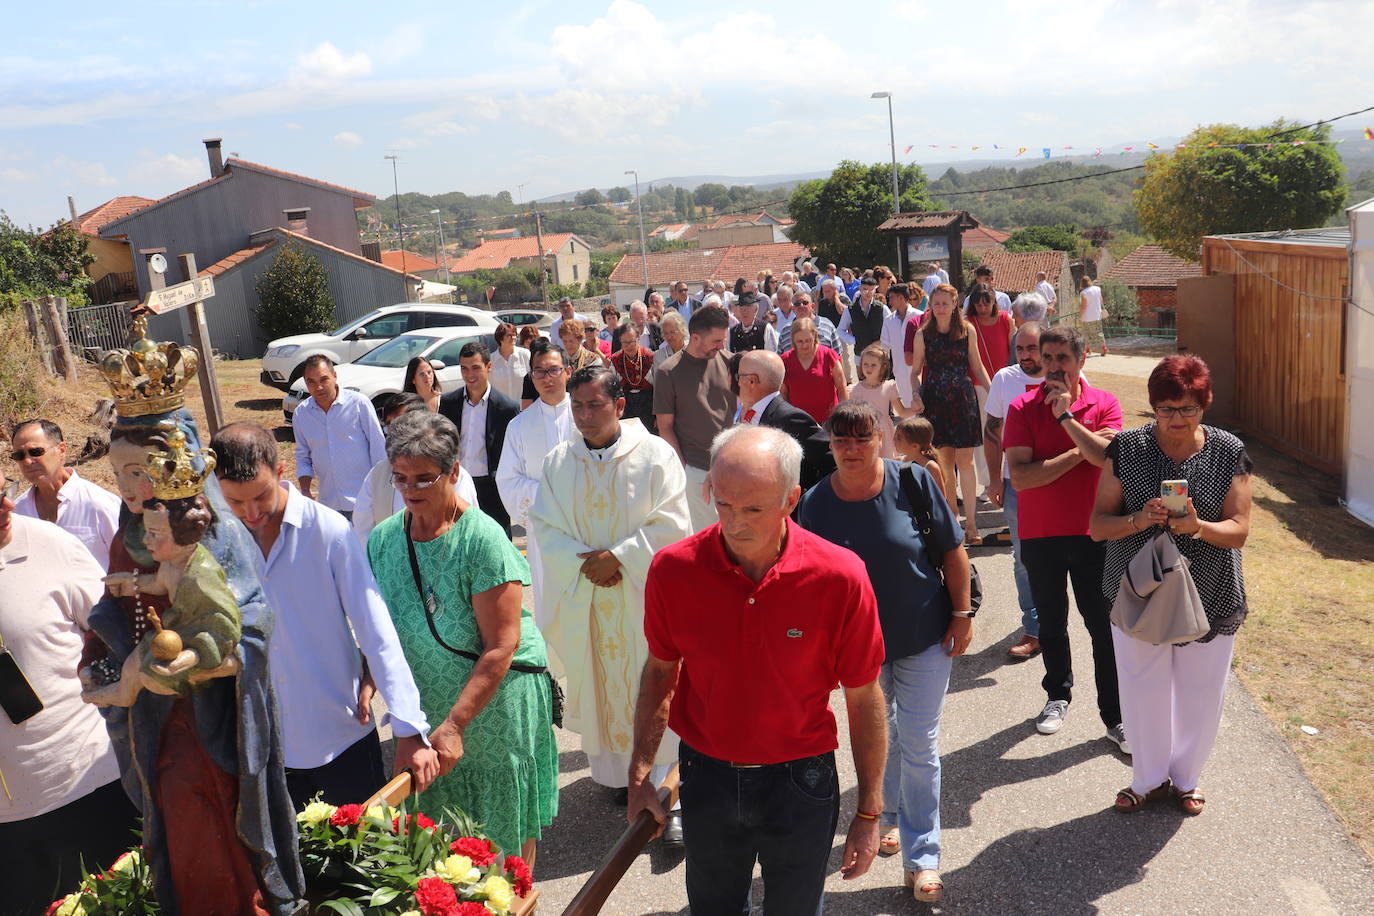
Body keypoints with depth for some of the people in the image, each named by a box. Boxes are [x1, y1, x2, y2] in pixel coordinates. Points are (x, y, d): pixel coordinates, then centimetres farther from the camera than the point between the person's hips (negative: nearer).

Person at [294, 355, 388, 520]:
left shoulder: (359, 404, -8)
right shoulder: (301, 414, 4)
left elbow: (378, 448, -4)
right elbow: (302, 457, 14)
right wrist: (305, 489, -1)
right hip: (329, 504, 4)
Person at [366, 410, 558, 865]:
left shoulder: (482, 540, -19)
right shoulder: (383, 539, -1)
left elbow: (501, 647, -21)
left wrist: (455, 725, -24)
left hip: (495, 706, -4)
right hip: (424, 706, 5)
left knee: (506, 830, 10)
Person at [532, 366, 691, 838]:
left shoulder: (655, 454, -5)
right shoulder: (558, 462, 5)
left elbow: (671, 523, -9)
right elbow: (546, 527, 4)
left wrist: (617, 557, -14)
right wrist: (585, 562, -12)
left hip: (644, 594, -3)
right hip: (583, 596, 3)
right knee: (597, 684, 9)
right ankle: (614, 773, 26)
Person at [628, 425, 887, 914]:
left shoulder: (840, 576, -20)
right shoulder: (673, 569, -15)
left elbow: (864, 699, -9)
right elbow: (660, 671, 1)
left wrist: (869, 813, -4)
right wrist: (640, 775, -2)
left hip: (799, 783, -1)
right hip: (706, 778, 2)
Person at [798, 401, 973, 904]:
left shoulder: (913, 481, -16)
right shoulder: (816, 502, -11)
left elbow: (952, 552, -7)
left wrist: (962, 614, -7)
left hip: (924, 637, -2)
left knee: (920, 746, 3)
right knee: (878, 737, 21)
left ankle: (922, 856, 16)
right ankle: (890, 814, 48)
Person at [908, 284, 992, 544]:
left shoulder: (967, 331, 4)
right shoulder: (922, 335, 3)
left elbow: (977, 366, 10)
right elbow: (915, 371, 8)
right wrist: (916, 395, -9)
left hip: (963, 399, -1)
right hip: (935, 401, 1)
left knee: (965, 460, -6)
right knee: (945, 460, 4)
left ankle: (970, 523, -3)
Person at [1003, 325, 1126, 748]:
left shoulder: (1104, 404, -3)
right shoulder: (1022, 408, -6)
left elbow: (1110, 459, -21)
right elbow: (1020, 476, -16)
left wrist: (1067, 416, -22)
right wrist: (1080, 453, -15)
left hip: (1091, 532, -1)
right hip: (1039, 534, 1)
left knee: (1104, 626, 4)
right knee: (1051, 623, 16)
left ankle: (1115, 716, 15)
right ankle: (1058, 695, 37)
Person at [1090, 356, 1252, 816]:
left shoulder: (1229, 453, -6)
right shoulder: (1126, 449, -7)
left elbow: (1239, 531, -7)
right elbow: (1098, 526, -6)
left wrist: (1199, 526, -28)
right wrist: (1138, 520, -26)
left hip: (1210, 599, 0)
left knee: (1200, 694, 13)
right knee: (1143, 691, 10)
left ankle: (1185, 777, 38)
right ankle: (1149, 778, 34)